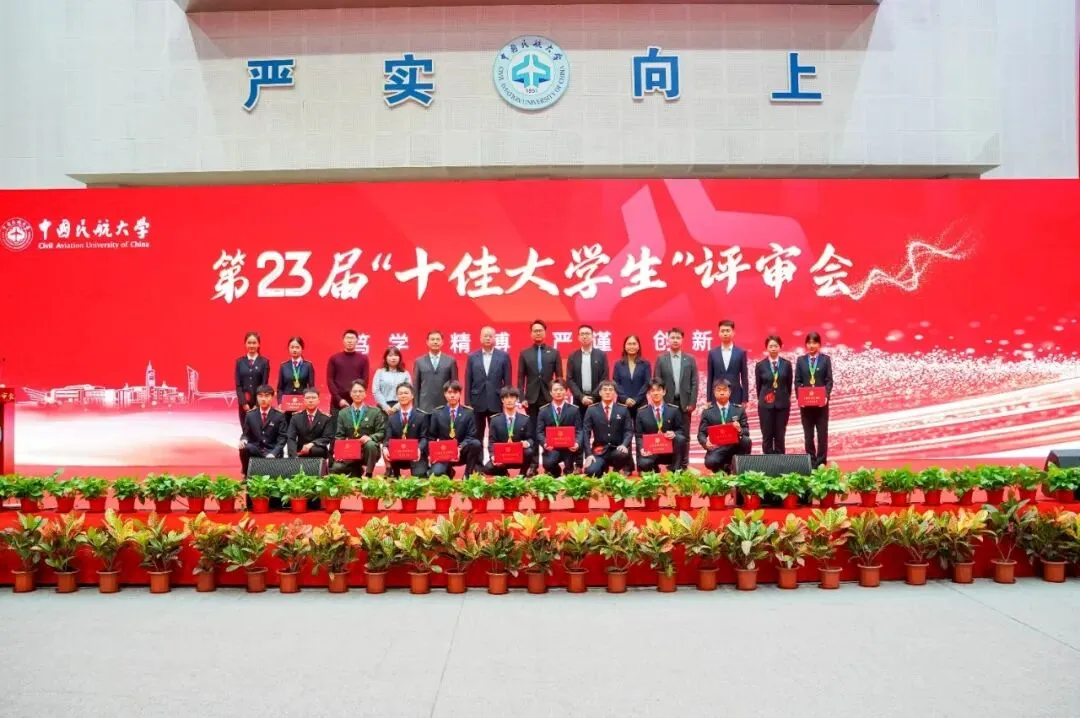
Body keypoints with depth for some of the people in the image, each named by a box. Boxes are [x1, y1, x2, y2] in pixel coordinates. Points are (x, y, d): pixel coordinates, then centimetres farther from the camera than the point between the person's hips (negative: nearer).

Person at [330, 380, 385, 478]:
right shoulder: (343, 413, 8)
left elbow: (381, 432, -2)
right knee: (335, 469, -22)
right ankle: (357, 470, 11)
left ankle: (368, 475, -16)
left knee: (371, 444, -37)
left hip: (368, 451, -2)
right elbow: (339, 436, 6)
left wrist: (370, 438, -23)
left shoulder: (375, 412, 3)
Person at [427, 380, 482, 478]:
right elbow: (431, 436, 6)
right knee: (436, 472, -28)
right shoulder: (437, 413, 4)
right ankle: (448, 470, 12)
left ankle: (468, 474, -10)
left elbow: (471, 436, -5)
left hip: (462, 452, 0)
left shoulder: (468, 412, 1)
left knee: (476, 444, -31)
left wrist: (460, 448, -22)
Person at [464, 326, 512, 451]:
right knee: (477, 436, 6)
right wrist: (467, 402, 0)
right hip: (477, 402, 1)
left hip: (496, 402, -1)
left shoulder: (504, 356, 2)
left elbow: (508, 381, 2)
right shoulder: (472, 357, 5)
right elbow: (468, 381, 5)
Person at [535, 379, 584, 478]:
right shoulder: (543, 410, 6)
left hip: (569, 447, 1)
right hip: (551, 448, -1)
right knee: (548, 463, -28)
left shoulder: (574, 409, 5)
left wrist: (577, 443, -21)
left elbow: (579, 430, 1)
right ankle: (555, 475, 11)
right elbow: (539, 432, 1)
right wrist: (544, 443, -21)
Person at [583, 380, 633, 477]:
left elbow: (629, 431, 2)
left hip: (617, 449, 0)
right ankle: (604, 467, 12)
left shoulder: (623, 409, 6)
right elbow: (586, 433, 0)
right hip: (599, 451, 0)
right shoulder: (591, 410, 3)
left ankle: (617, 470, 2)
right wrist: (589, 454, -10)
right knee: (591, 471, -26)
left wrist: (624, 445, -18)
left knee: (623, 454, -35)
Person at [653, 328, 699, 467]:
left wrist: (692, 403, -5)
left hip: (685, 402, 0)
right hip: (667, 402, 0)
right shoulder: (661, 359, 4)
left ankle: (684, 465, 9)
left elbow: (694, 383, 3)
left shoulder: (690, 359, 6)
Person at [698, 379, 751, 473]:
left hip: (735, 447, 1)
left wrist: (740, 430, -20)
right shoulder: (707, 412, 6)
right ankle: (724, 468, 5)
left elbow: (746, 432, 4)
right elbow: (701, 433, 3)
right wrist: (705, 443, -20)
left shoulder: (739, 410, 10)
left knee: (746, 441, -31)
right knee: (710, 462, -33)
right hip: (717, 448, -1)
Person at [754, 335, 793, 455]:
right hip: (766, 405, -1)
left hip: (782, 404, 1)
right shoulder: (760, 365, -1)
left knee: (780, 436, 4)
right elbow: (758, 386, 7)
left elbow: (789, 385, 9)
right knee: (767, 436, 2)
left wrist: (784, 398, 12)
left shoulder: (787, 364, 2)